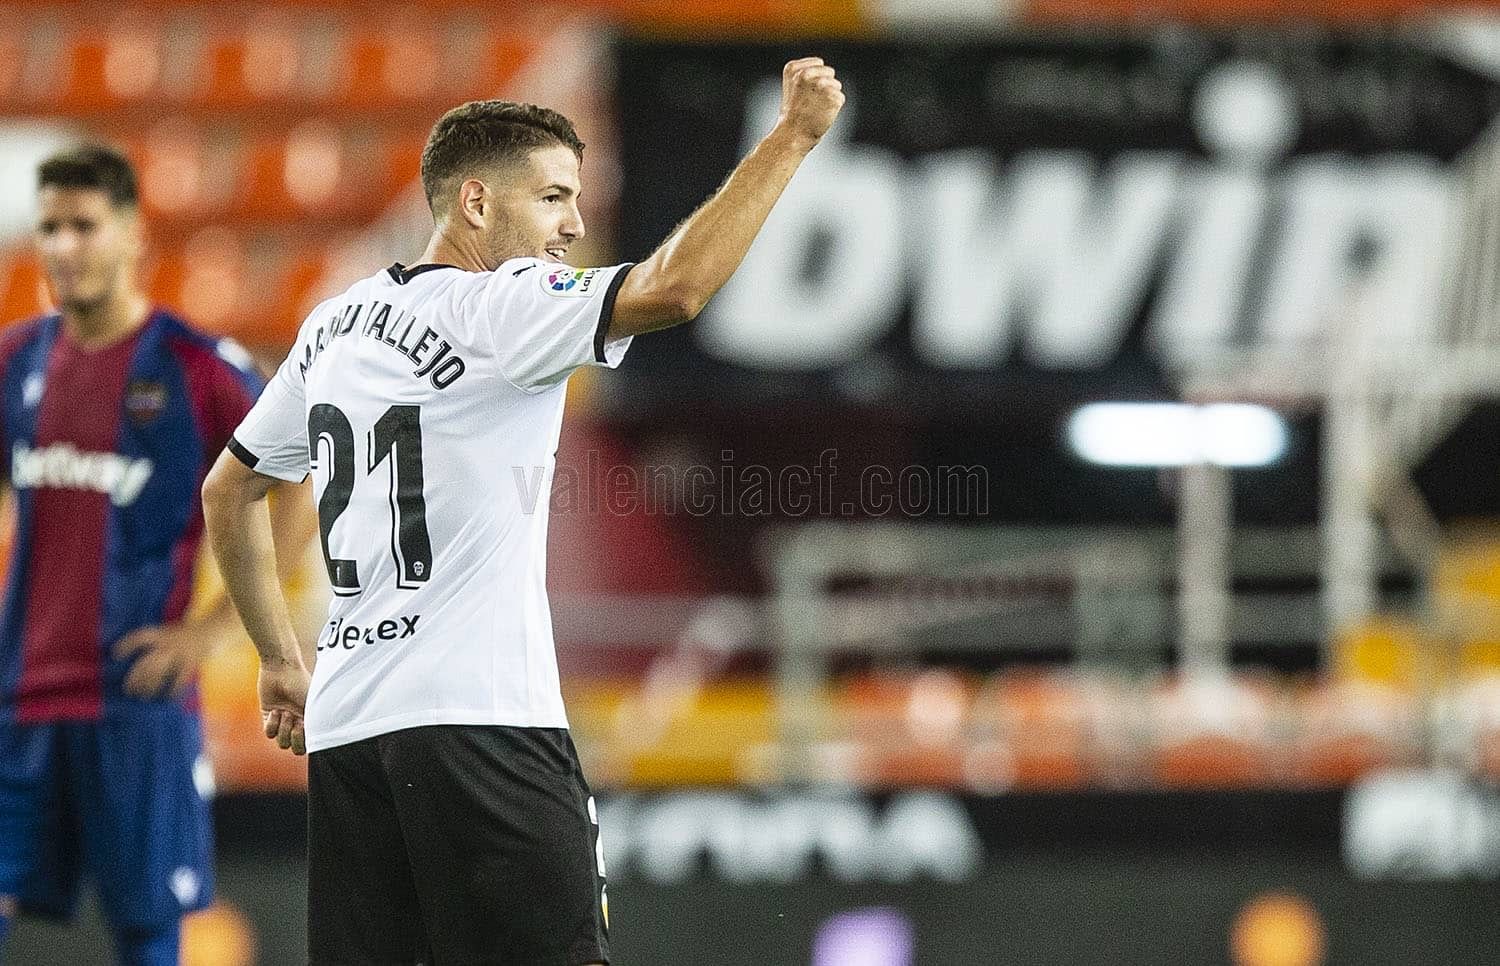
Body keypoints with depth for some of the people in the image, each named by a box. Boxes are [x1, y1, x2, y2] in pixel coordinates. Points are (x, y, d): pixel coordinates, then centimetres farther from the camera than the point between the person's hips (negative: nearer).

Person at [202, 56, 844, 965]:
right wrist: (794, 135, -16)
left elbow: (228, 491, 26)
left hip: (344, 723, 8)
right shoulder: (496, 309, -7)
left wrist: (283, 662, 31)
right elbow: (672, 289, -22)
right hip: (477, 717, -8)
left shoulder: (333, 326, 16)